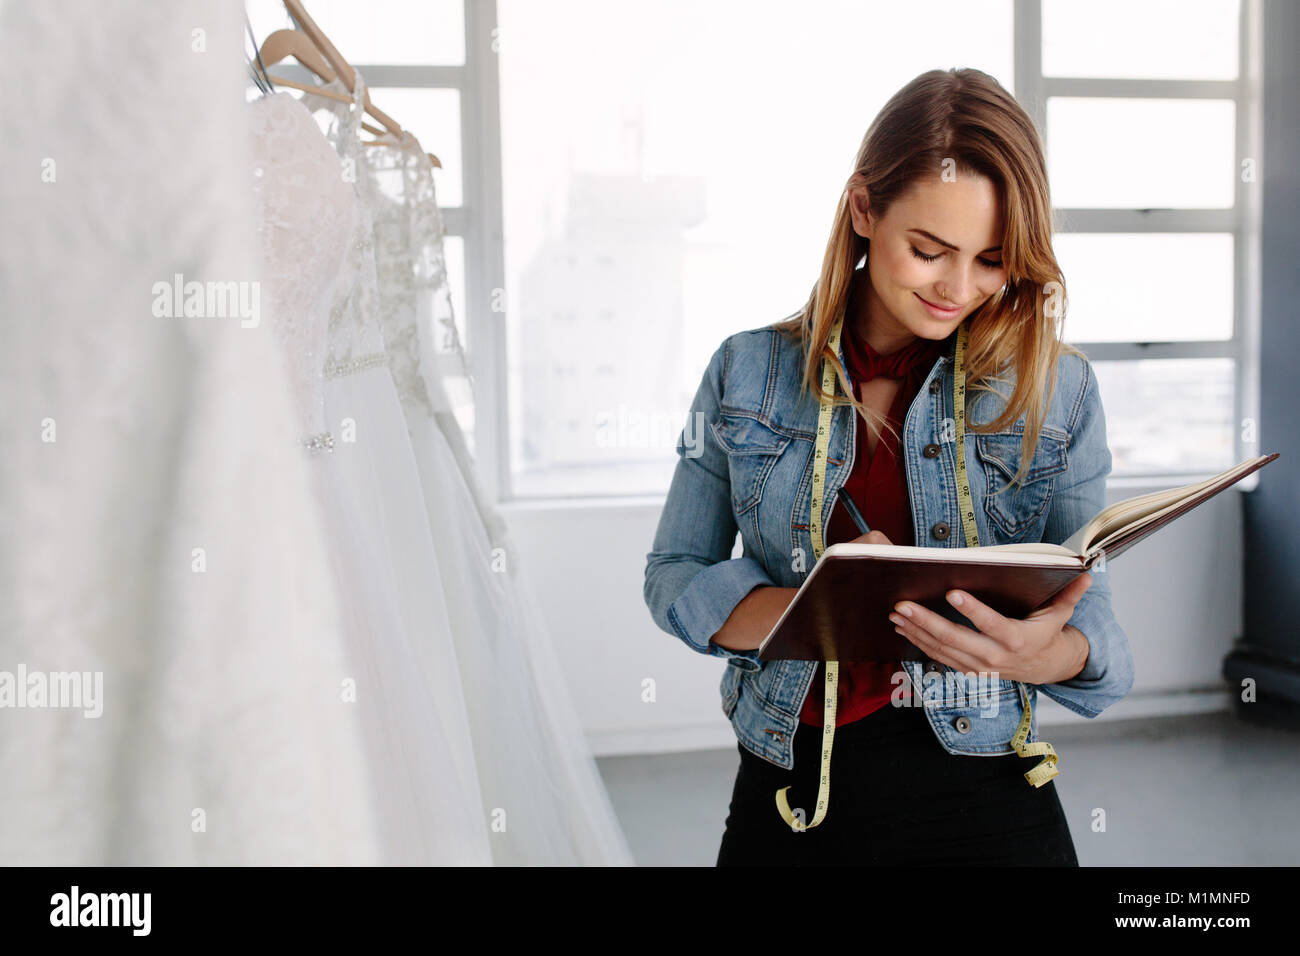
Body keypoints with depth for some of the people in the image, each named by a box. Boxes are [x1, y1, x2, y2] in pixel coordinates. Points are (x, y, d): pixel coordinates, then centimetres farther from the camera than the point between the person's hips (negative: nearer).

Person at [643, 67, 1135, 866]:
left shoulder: (1058, 391, -1)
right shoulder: (748, 374, 1)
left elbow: (1091, 616, -1)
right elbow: (674, 574, 3)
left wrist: (1045, 653, -25)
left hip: (981, 801, -1)